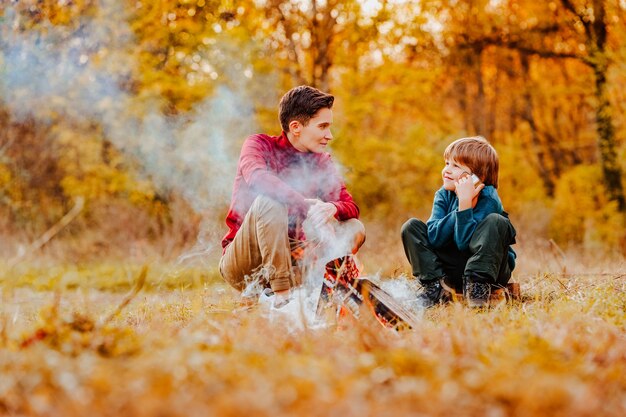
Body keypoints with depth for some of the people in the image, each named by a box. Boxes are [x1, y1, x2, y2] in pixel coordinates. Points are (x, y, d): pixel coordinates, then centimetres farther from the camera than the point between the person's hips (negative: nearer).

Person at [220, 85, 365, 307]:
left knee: (355, 228, -10)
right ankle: (282, 297, -34)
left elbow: (351, 206, -3)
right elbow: (256, 178, -29)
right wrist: (307, 206, -41)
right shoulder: (259, 144, -6)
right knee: (269, 202, -31)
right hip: (240, 265, -4)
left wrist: (333, 208, -28)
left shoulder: (322, 161, 8)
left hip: (289, 259, 5)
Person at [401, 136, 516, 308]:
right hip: (454, 271, 5)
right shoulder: (443, 195, -1)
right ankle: (436, 286, -16)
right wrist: (463, 204, -23)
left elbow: (464, 243, -27)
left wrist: (465, 203, -34)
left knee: (495, 222, -30)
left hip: (485, 267, -5)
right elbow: (434, 238, -17)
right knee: (411, 227, -7)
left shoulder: (488, 199, -17)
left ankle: (478, 285, -25)